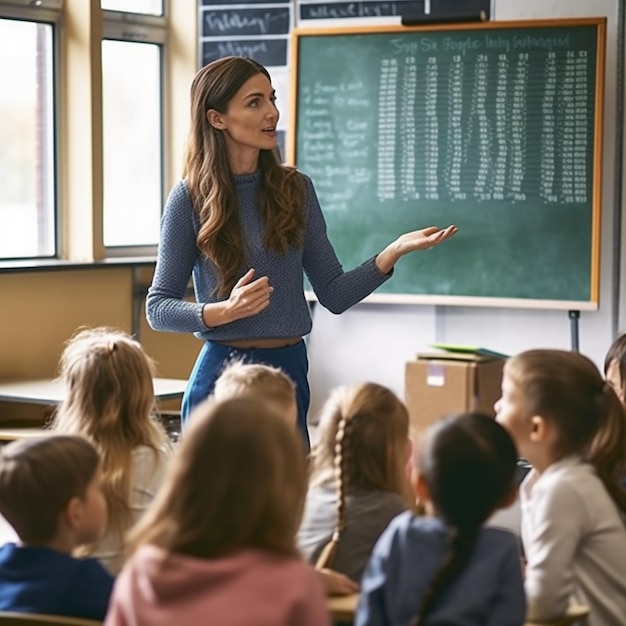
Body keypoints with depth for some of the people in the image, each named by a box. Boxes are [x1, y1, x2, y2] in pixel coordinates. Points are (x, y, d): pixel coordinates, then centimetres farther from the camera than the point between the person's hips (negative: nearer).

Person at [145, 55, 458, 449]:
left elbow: (334, 295, 3)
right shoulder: (190, 199, -5)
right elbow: (158, 308, -4)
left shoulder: (295, 189, 4)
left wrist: (394, 252, -10)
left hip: (290, 372, 4)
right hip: (224, 374, -3)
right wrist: (226, 310, -20)